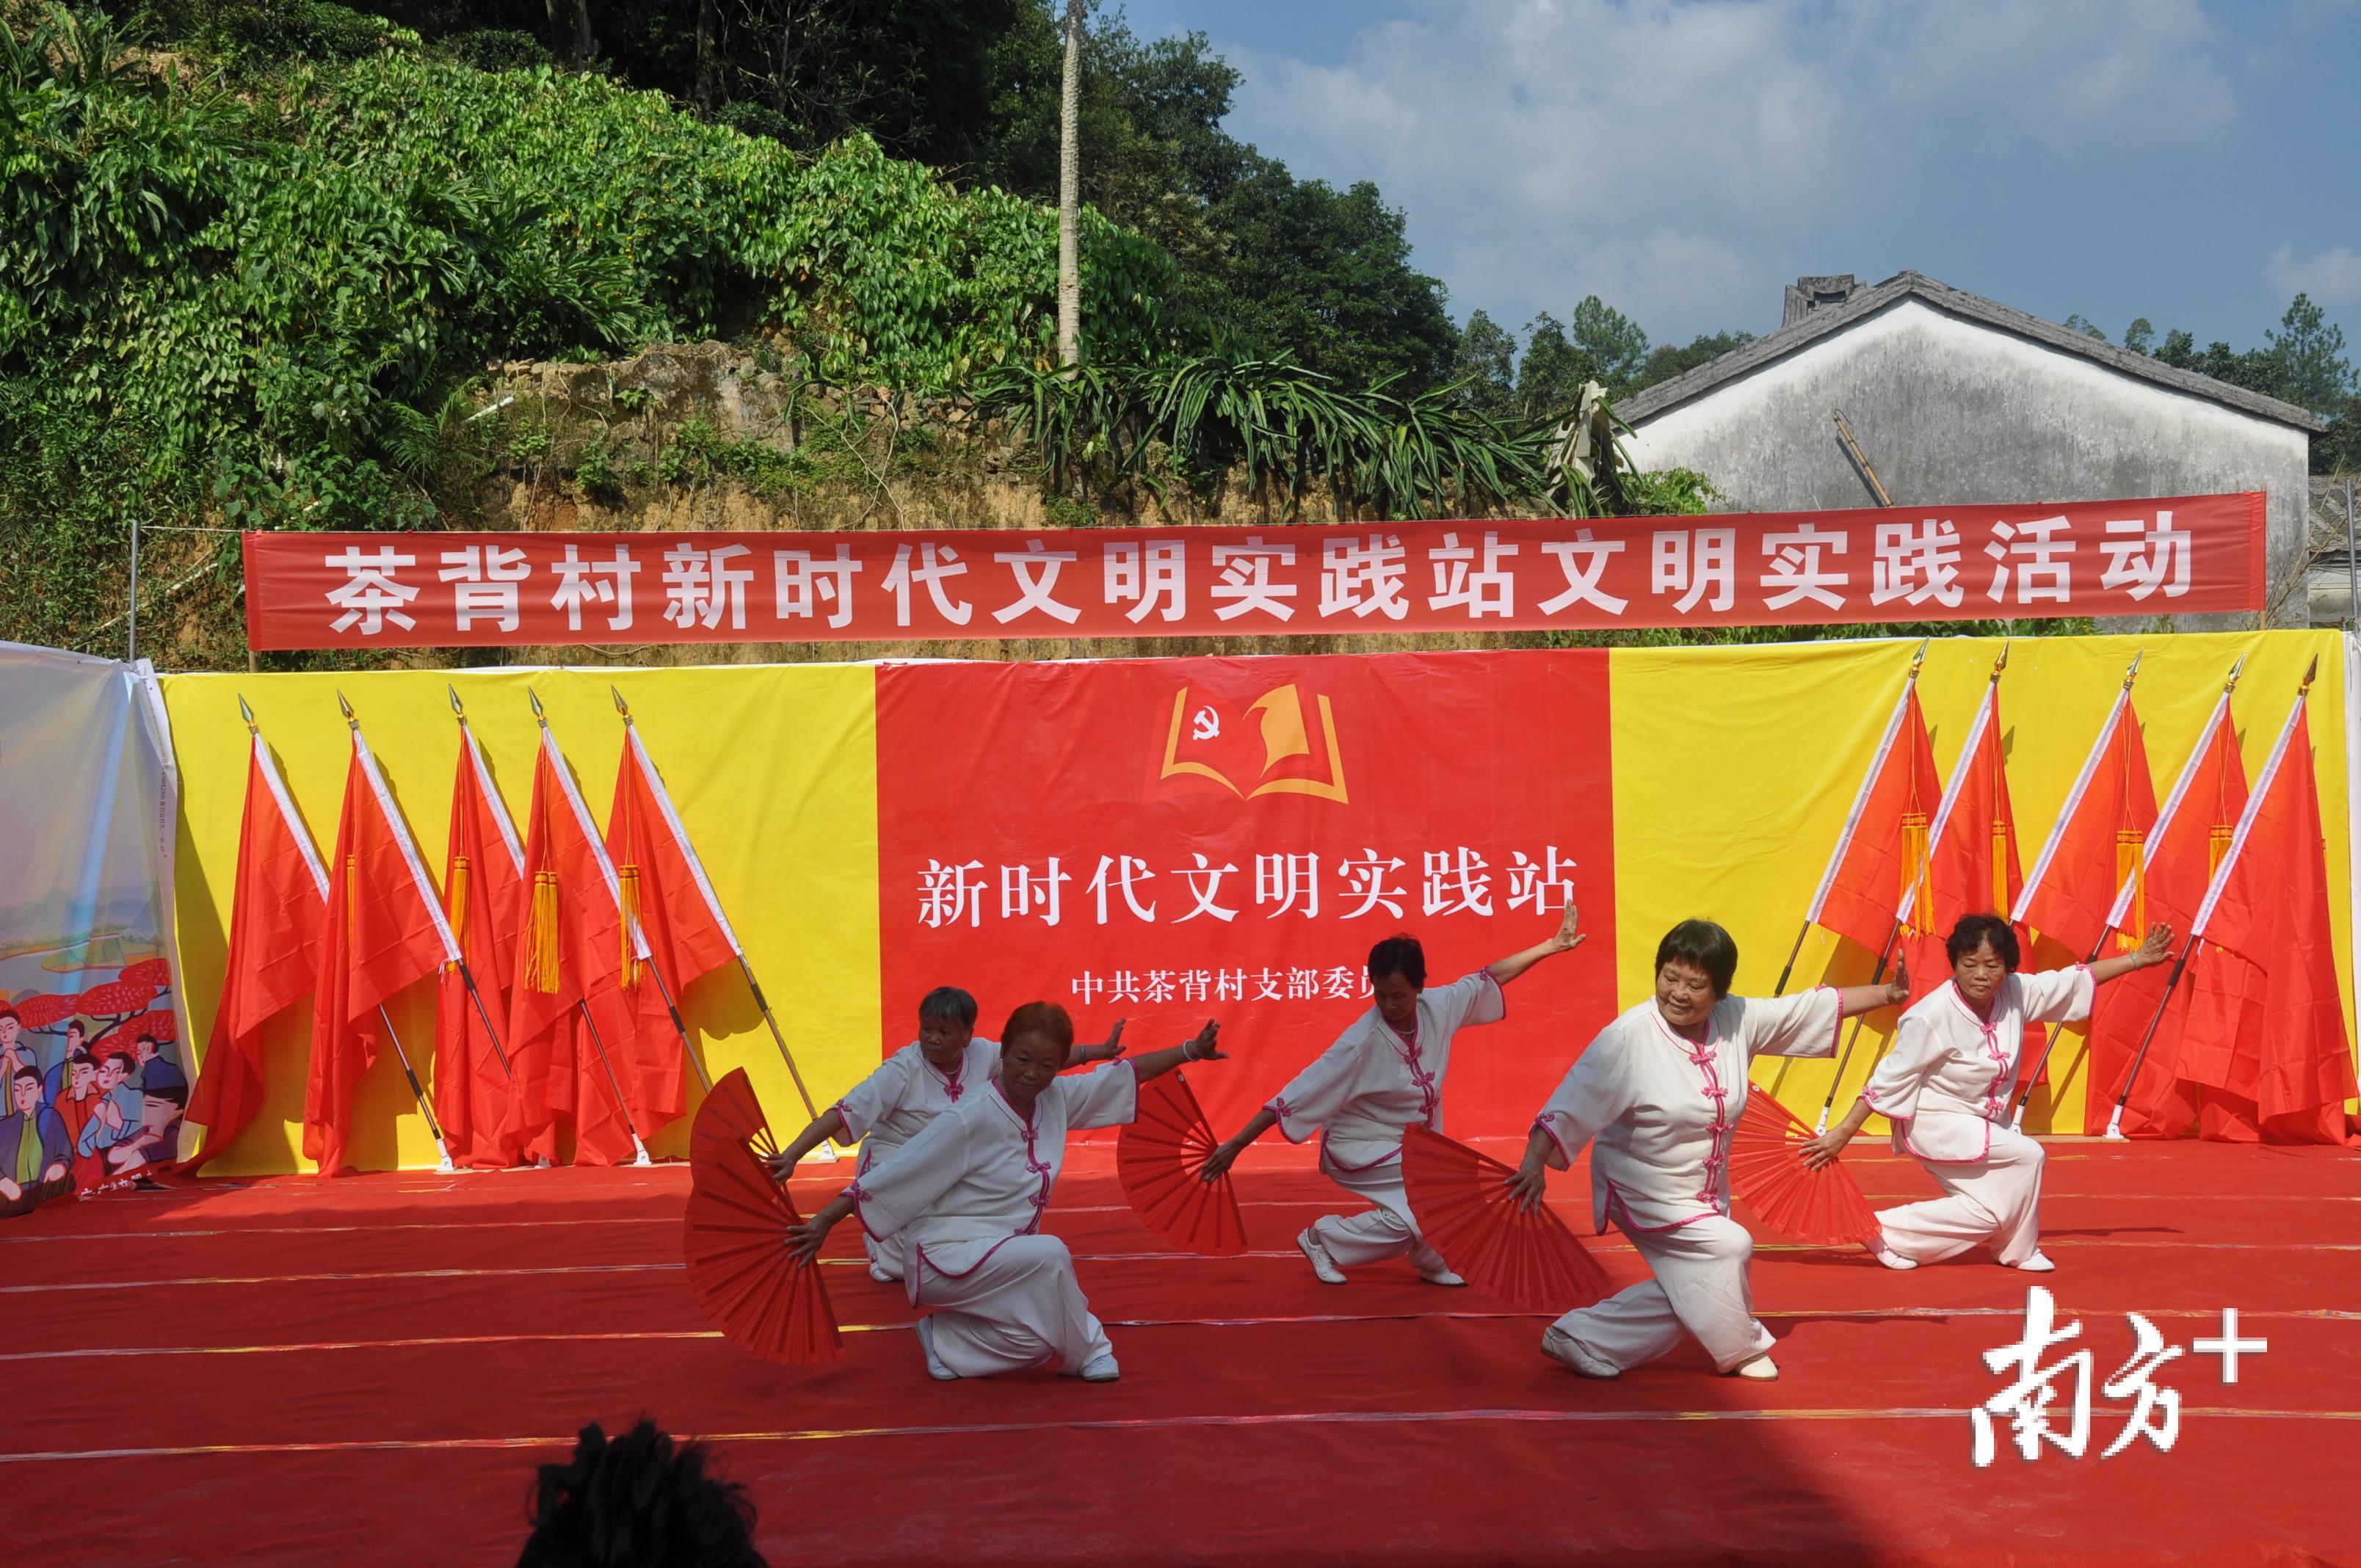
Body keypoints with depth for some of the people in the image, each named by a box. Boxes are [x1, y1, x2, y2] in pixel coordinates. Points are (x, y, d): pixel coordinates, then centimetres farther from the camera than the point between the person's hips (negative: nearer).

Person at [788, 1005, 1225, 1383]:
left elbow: (1126, 1074, 7)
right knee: (1049, 1254, -28)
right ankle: (1087, 1353, -4)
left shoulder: (1056, 1099, -3)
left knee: (1038, 1334, -16)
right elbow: (889, 1179, -19)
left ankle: (944, 1341, 8)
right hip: (943, 1256, -7)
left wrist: (1190, 1050, 2)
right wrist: (823, 1223, -21)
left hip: (997, 1257, 8)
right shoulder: (970, 1120, -22)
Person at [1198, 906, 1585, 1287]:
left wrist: (1552, 946, 6)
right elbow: (1297, 1096, -25)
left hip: (1413, 1145, 6)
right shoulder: (1364, 1042, -26)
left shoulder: (1438, 1008, -12)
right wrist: (1236, 1145, -26)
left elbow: (1491, 977, 4)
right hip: (1364, 1152, -6)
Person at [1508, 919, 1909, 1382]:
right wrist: (1534, 1163, -34)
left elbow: (1818, 1006, -1)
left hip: (1705, 1192, 7)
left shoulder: (1738, 1021, -9)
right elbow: (1571, 1104, -26)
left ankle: (1580, 1340, 23)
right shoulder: (1630, 1036, -24)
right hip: (1642, 1191, -7)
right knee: (1728, 1246, -16)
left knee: (1691, 1289, 12)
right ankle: (1742, 1348, 13)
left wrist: (1888, 994, -4)